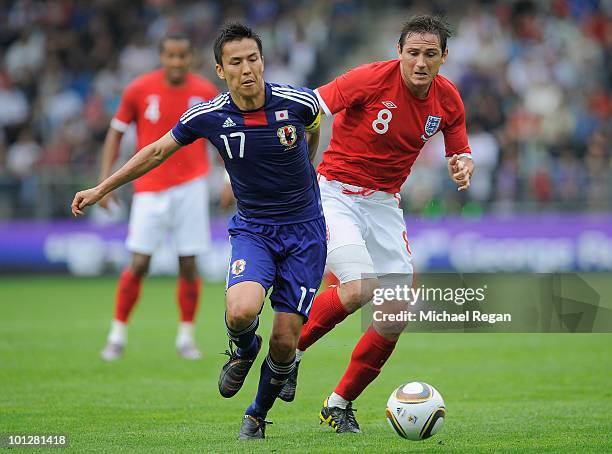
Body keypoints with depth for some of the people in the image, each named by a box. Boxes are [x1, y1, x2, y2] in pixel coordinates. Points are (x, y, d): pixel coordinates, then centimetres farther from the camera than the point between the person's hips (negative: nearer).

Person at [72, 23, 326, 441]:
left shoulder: (299, 102, -13)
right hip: (252, 229, 0)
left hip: (304, 231, 0)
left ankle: (258, 416, 24)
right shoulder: (209, 116, -10)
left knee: (285, 341, -5)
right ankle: (243, 350, 9)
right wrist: (102, 189, 9)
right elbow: (158, 151, 6)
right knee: (241, 311, -29)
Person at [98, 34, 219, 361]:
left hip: (191, 186, 1)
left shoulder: (206, 93, 0)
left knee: (188, 265, 0)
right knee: (138, 264, -6)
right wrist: (105, 178, -2)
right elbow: (116, 132, 6)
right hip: (150, 188, -1)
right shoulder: (139, 89, -3)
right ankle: (118, 333, 9)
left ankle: (186, 336, 14)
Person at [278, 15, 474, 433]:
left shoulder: (448, 100, -2)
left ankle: (340, 404, 13)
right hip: (336, 191, -6)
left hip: (384, 202, 6)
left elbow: (460, 152, 13)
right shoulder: (371, 79, -18)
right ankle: (289, 350, 0)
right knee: (359, 288, -26)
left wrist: (463, 167, -11)